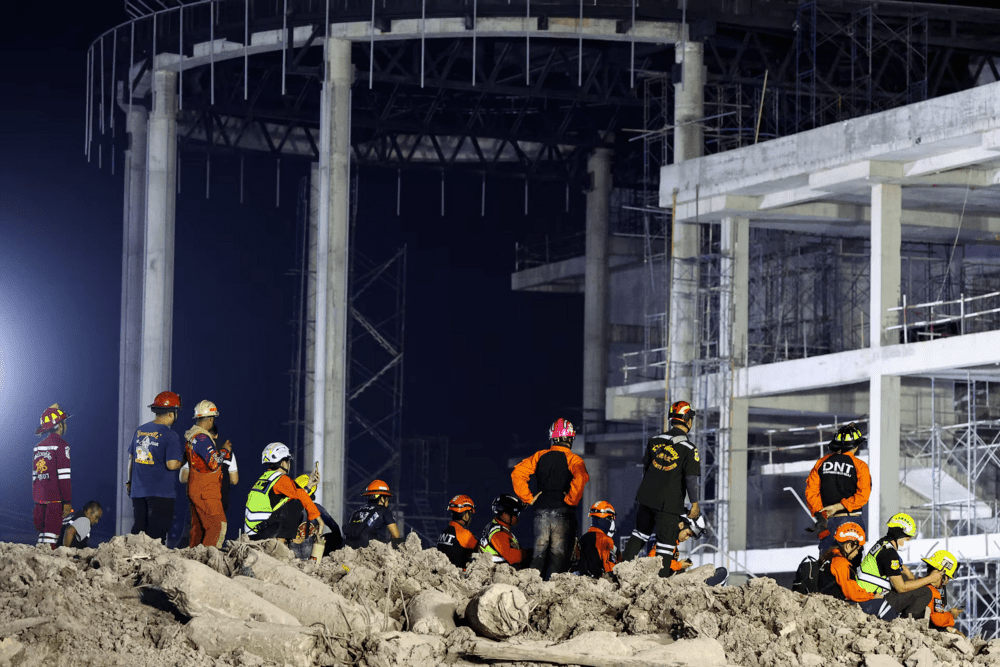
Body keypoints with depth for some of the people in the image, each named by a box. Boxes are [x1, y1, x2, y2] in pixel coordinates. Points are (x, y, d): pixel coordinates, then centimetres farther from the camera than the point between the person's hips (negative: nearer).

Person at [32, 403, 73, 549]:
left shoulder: (39, 446, 14)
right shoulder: (61, 445, -9)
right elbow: (64, 476, -14)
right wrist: (67, 502, -13)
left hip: (39, 498, 7)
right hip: (55, 499, -7)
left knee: (42, 533, 12)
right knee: (51, 535, -7)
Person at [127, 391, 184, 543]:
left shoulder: (139, 431, 9)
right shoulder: (170, 436, -12)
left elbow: (131, 458, 17)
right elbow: (171, 464, -19)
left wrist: (129, 482, 28)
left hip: (138, 490, 6)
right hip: (160, 492, -6)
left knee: (138, 531, 12)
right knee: (156, 533, -4)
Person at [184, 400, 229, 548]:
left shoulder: (191, 436, 12)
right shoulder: (202, 438, -18)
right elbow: (214, 463, -23)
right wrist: (225, 451, -8)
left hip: (194, 490, 10)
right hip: (206, 492, -10)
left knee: (198, 527, 13)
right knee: (218, 526, -9)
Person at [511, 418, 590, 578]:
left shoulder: (540, 456, 8)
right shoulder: (573, 459, -3)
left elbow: (517, 473, 0)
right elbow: (580, 478, -24)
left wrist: (528, 498, 3)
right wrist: (571, 500, -12)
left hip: (541, 511, 3)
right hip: (563, 511, -3)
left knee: (540, 552, 11)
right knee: (559, 553, 2)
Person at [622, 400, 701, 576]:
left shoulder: (654, 441, 5)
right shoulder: (689, 448, -11)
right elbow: (691, 478, -13)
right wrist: (695, 504, -4)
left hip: (646, 496, 5)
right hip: (670, 503, -5)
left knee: (640, 534, 21)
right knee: (666, 542, 1)